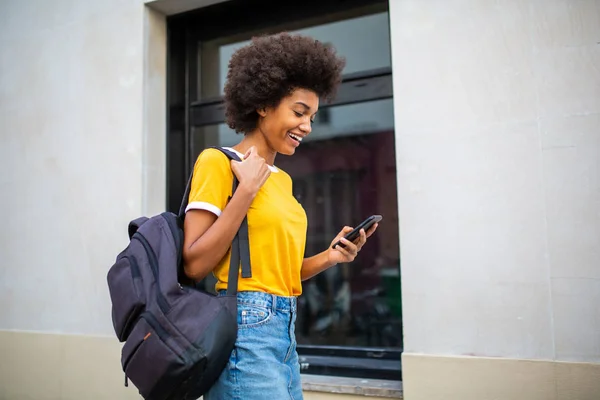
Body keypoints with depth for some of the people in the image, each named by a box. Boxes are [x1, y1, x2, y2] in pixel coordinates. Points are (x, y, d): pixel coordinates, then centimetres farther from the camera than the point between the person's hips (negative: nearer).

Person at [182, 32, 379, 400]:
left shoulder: (282, 179, 13)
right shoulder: (218, 162, -9)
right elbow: (195, 265, -16)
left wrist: (330, 258, 1)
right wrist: (246, 190, -17)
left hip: (286, 329, 8)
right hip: (245, 329, -8)